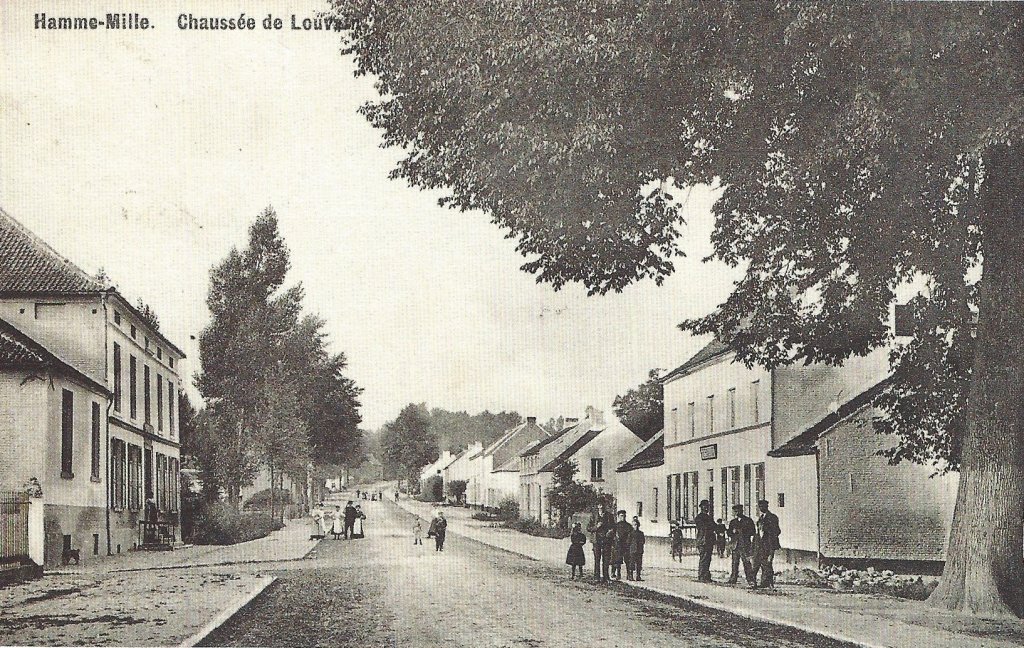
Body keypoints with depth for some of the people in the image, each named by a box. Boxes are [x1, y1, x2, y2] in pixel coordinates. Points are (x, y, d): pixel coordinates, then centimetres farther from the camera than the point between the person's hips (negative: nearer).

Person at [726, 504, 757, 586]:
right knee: (735, 563, 5)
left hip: (745, 545, -5)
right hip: (735, 545, 5)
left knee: (746, 562, -11)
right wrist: (733, 532, -2)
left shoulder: (748, 520, 4)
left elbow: (753, 532, 0)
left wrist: (742, 532, -10)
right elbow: (729, 533, 20)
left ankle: (751, 580, -11)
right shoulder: (732, 522, 18)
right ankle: (733, 579, 11)